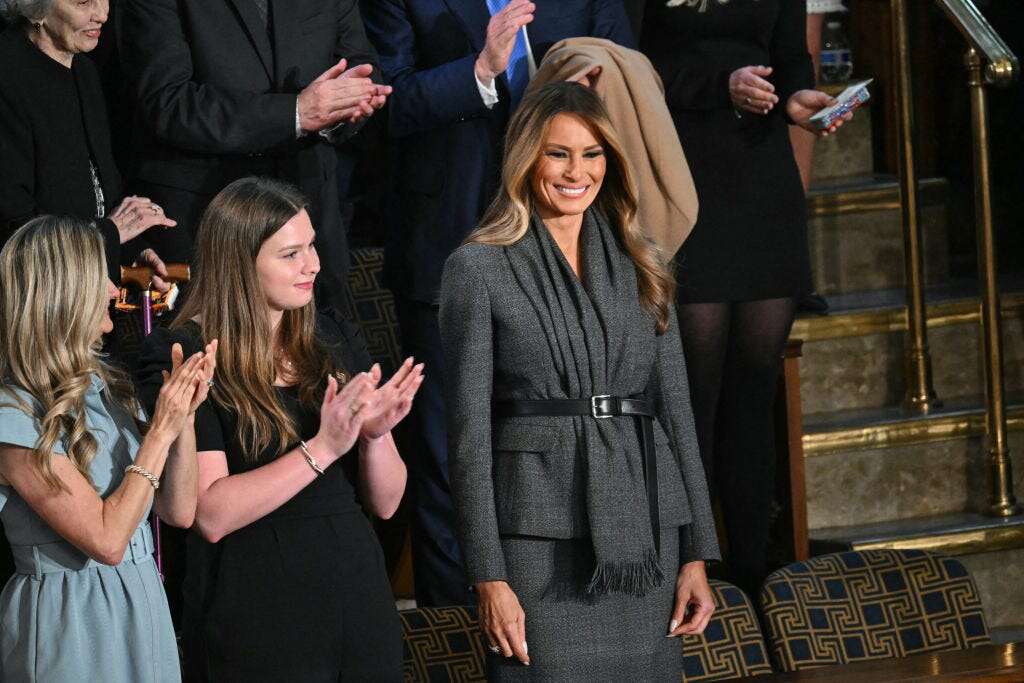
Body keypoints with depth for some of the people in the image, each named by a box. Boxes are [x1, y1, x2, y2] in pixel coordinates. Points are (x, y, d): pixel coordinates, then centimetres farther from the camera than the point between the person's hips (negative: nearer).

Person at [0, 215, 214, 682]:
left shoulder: (105, 385, 6)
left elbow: (179, 511, 6)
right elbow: (106, 540, -19)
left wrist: (184, 415, -7)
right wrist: (161, 432, -17)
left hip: (141, 604, 7)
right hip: (71, 621, -7)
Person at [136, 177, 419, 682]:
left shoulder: (336, 342, 8)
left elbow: (385, 503, 8)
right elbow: (211, 515, -16)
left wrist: (375, 434, -11)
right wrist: (322, 448, -20)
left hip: (356, 601, 5)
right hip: (254, 617, -5)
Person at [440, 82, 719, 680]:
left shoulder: (639, 266, 13)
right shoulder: (480, 268, 0)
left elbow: (676, 407, 12)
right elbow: (469, 429, -4)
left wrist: (697, 556, 6)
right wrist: (489, 577, -10)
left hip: (643, 535, 4)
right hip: (542, 536, -4)